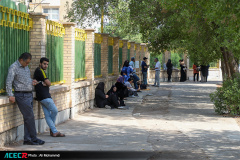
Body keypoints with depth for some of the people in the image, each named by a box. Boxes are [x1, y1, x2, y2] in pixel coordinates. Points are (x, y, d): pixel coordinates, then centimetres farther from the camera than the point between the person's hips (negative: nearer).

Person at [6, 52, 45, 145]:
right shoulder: (13, 67, -9)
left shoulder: (26, 67, 15)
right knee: (30, 117, -8)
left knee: (28, 117, 8)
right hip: (21, 95, -8)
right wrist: (10, 95, -23)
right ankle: (34, 138, 1)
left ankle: (27, 140, 12)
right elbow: (8, 82, -14)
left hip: (29, 95, 8)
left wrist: (32, 81, 8)